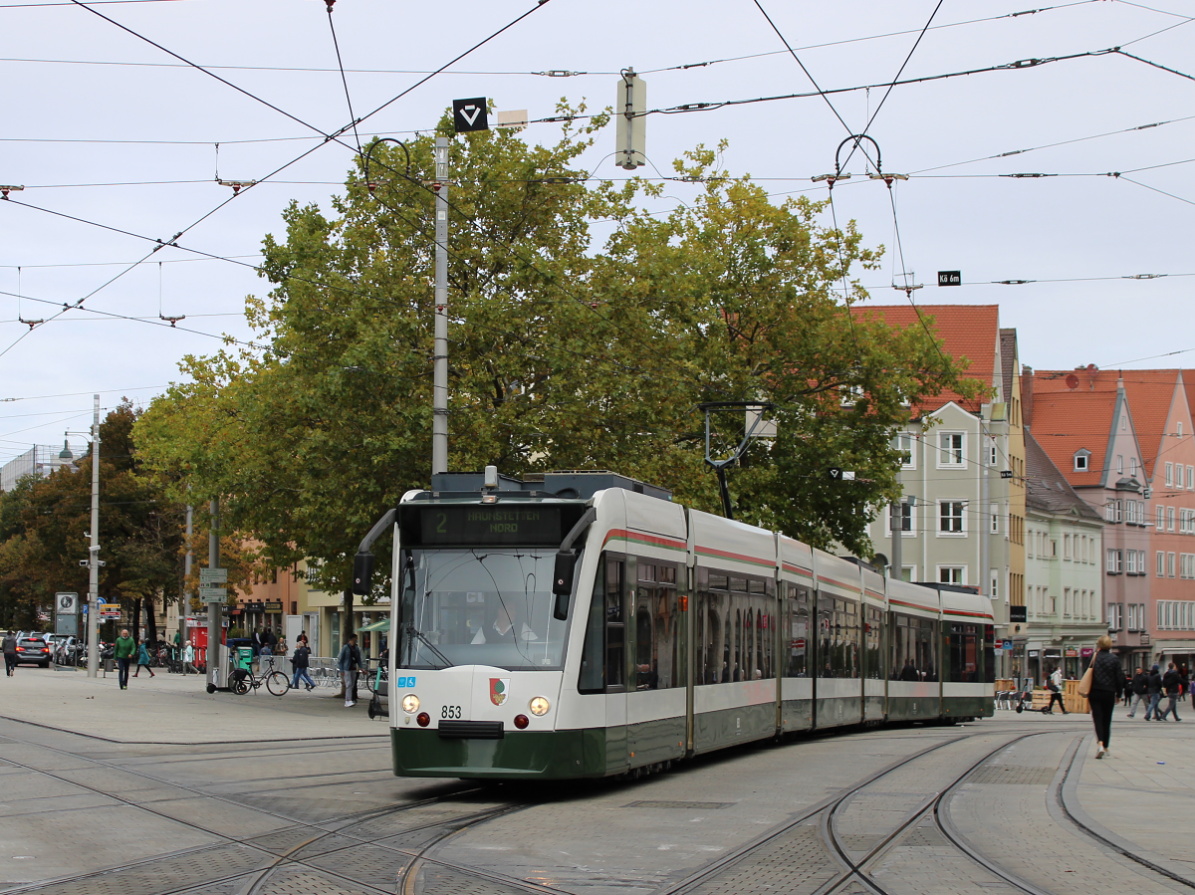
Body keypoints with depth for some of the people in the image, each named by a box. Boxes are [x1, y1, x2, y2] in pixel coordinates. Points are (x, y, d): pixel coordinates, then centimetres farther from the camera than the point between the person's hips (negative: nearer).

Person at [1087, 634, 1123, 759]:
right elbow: (1120, 678, -4)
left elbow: (1088, 676, 1)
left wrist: (1087, 694, 11)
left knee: (1097, 718, -4)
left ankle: (1100, 744, -26)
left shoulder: (1094, 658, -3)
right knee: (1107, 720, 12)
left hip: (1095, 693, 0)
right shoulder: (1114, 660, -5)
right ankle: (1105, 747, 19)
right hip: (1109, 693, 0)